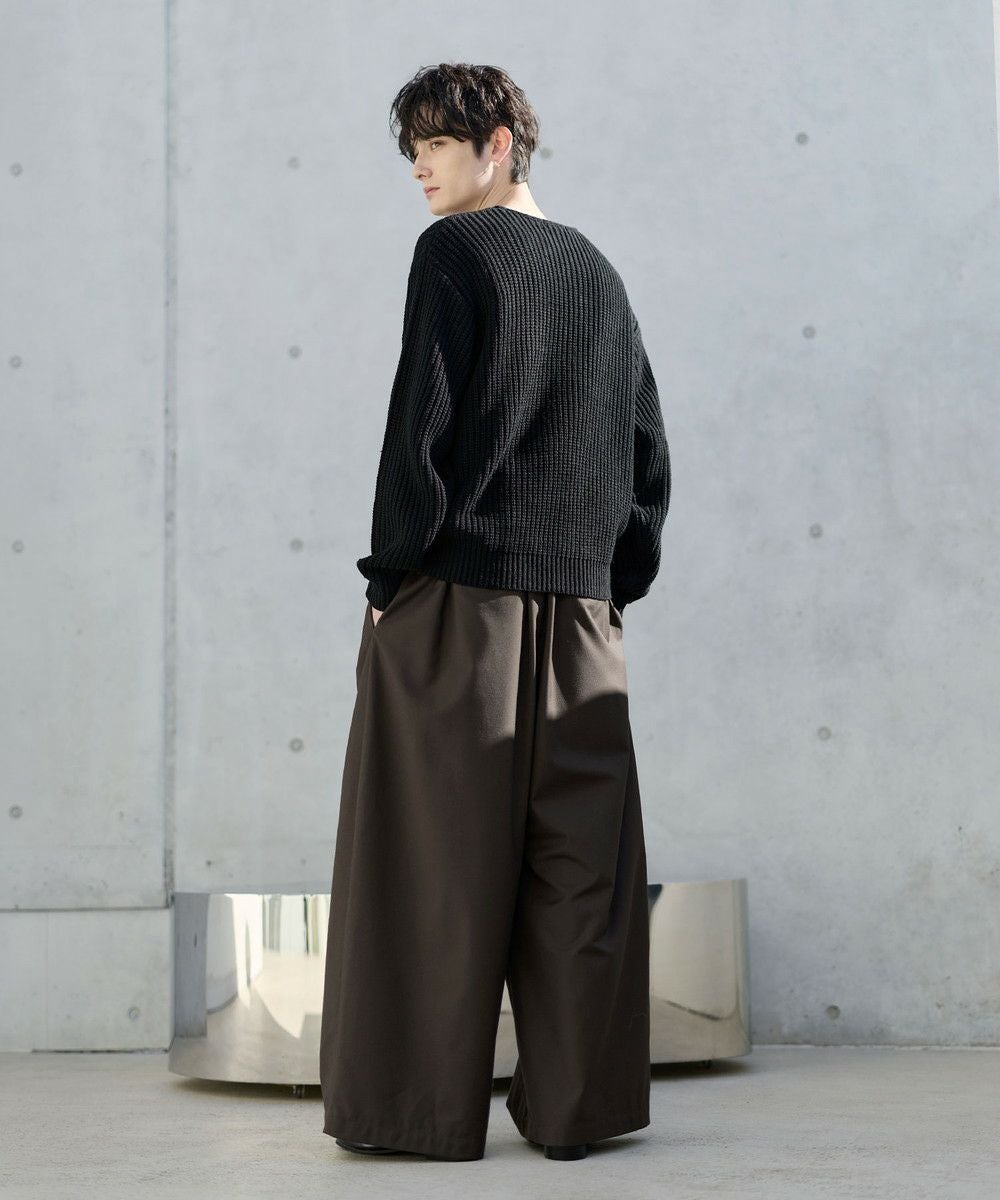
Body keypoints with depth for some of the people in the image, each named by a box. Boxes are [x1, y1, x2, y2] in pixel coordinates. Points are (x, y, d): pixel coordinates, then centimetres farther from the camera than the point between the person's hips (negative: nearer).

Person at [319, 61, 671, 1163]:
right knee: (579, 861, 6)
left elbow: (424, 422, -12)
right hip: (579, 609, 6)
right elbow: (647, 450, 15)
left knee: (437, 855, -1)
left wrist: (388, 576, -7)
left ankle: (426, 1109, 1)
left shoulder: (455, 252, -2)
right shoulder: (596, 271, 16)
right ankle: (574, 1105, 7)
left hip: (456, 597, -5)